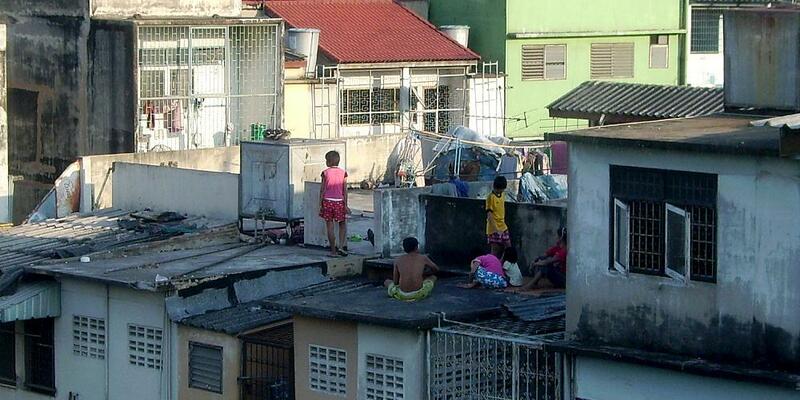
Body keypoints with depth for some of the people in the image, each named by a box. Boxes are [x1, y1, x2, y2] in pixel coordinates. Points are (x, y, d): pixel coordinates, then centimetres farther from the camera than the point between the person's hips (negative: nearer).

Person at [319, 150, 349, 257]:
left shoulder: (325, 173, -3)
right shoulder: (343, 173, 0)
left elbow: (322, 189, -2)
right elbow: (345, 190, 0)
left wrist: (320, 204, 4)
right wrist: (346, 205, 4)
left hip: (327, 201, -1)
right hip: (339, 201, 1)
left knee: (330, 227, 4)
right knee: (342, 224, 17)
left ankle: (333, 251, 6)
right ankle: (341, 246, 0)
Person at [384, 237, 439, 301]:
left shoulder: (398, 260, 4)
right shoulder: (423, 258, 4)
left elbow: (395, 282, 9)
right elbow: (436, 269, 23)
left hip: (402, 295, 0)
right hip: (419, 295, 0)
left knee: (387, 282, 31)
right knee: (433, 277, 29)